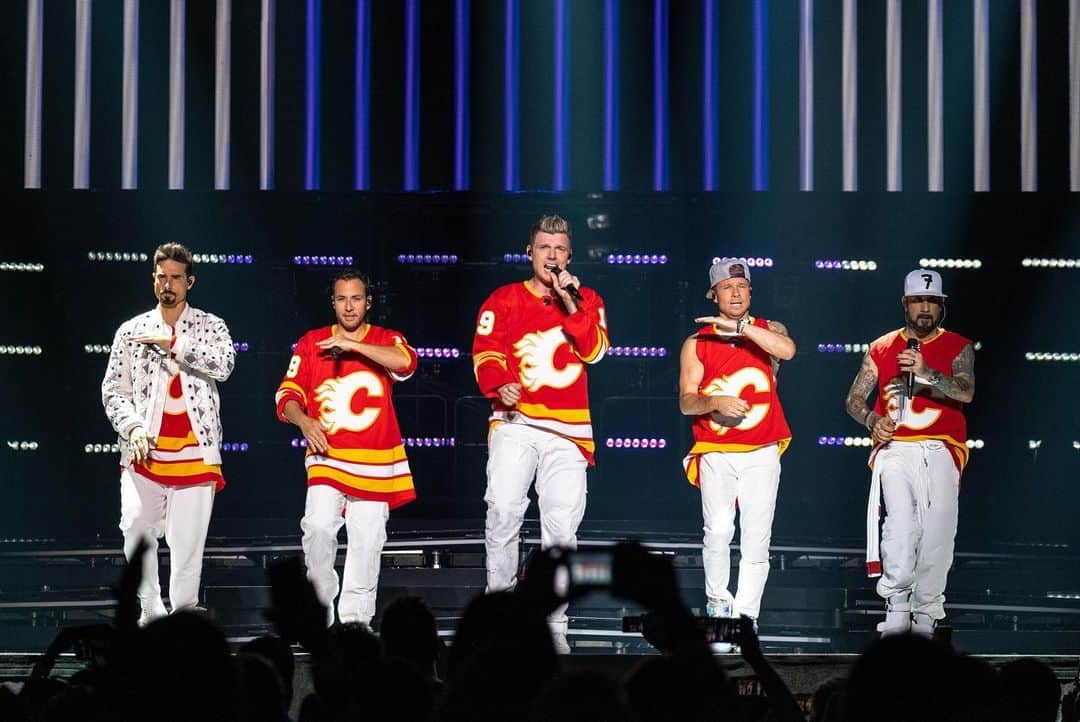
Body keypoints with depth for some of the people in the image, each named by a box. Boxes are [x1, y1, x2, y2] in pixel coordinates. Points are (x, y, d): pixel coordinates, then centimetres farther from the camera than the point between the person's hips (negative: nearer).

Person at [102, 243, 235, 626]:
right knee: (137, 525, -16)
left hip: (195, 451, -1)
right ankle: (150, 609, -2)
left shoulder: (210, 327, 8)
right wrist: (133, 427, -8)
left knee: (188, 540, -4)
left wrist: (173, 344, -14)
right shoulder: (131, 331, 11)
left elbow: (223, 365, -13)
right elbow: (113, 390, 9)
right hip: (144, 450, 1)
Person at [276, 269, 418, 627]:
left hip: (374, 463, 0)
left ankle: (356, 621, 13)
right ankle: (320, 613, -4)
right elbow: (288, 394, 7)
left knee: (367, 542, 1)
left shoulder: (385, 340, 6)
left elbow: (405, 362, -17)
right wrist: (303, 421, -14)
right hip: (326, 458, 0)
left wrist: (351, 345, -19)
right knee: (318, 527, -18)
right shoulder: (311, 342, 10)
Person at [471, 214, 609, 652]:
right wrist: (500, 386, -19)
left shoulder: (587, 301, 15)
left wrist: (571, 305, -9)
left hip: (568, 430, 1)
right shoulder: (504, 300, 11)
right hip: (515, 423, -1)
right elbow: (486, 351, 0)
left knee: (562, 527, -3)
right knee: (503, 511, -15)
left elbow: (594, 351, 0)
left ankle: (553, 624, 3)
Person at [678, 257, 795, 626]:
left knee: (757, 537, -6)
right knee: (718, 531, -12)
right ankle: (718, 602, 8)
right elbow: (686, 402, 3)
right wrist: (715, 402, -17)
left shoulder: (769, 330, 9)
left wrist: (740, 326, -19)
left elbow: (787, 350, -16)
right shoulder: (697, 343, 8)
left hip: (762, 453, 0)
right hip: (716, 454, 0)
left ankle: (745, 615, -2)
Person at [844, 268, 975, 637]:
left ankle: (925, 614, -5)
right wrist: (872, 420, -5)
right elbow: (854, 399, 16)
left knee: (938, 530, -12)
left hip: (940, 451, 0)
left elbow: (966, 392, -9)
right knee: (901, 518, -22)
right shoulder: (881, 348, 15)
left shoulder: (958, 347, 9)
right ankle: (897, 605, -18)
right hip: (894, 448, 0)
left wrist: (927, 372, -25)